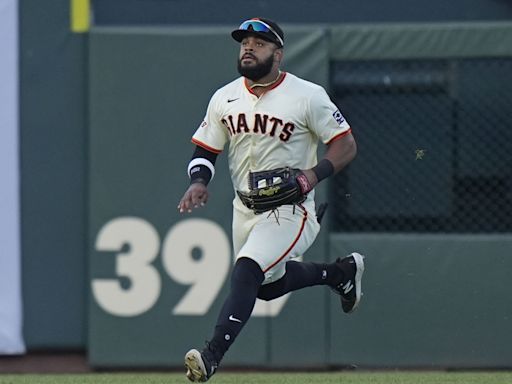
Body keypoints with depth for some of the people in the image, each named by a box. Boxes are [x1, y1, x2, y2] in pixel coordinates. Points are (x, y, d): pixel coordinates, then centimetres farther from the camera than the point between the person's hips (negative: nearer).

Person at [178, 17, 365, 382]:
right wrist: (198, 182, -12)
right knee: (267, 285, 18)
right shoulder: (225, 98, 4)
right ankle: (341, 272, 43)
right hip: (245, 210, 7)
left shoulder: (308, 96, -11)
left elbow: (346, 145, -8)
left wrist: (314, 174, -25)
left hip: (289, 209, -7)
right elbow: (205, 149, 10)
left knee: (247, 270, -26)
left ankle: (213, 355, -30)